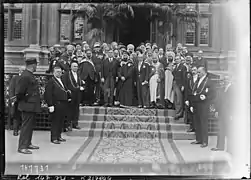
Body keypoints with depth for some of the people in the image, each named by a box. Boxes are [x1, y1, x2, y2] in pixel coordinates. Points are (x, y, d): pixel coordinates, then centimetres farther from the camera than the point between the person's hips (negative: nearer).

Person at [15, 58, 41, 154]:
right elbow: (19, 92, -22)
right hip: (28, 106, -10)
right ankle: (22, 147, 4)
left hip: (32, 106, 10)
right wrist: (24, 100, -10)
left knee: (31, 125, 18)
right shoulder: (25, 76, -20)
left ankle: (28, 143, 29)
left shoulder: (30, 75, 12)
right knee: (26, 126, -4)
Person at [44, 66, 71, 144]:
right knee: (55, 121, -3)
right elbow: (48, 94, -14)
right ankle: (54, 138, 5)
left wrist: (68, 96, 11)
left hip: (63, 105, 8)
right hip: (56, 105, -8)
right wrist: (50, 105, -20)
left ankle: (58, 136, 25)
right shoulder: (51, 81, -8)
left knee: (61, 121, 14)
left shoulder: (62, 81, 19)